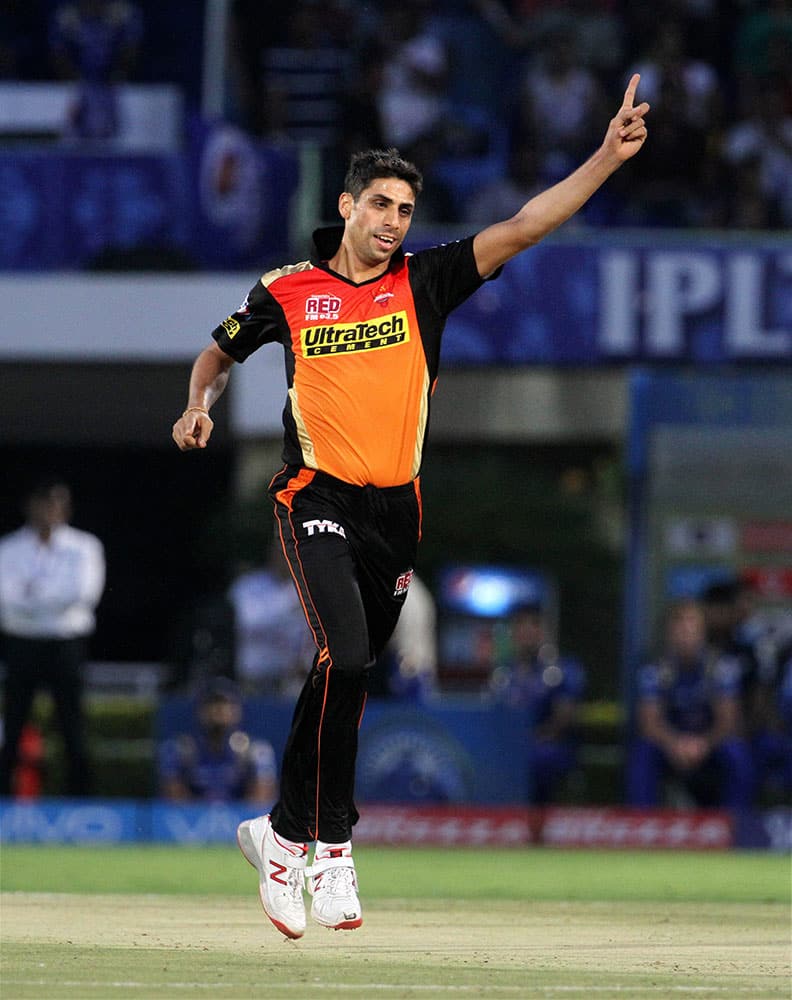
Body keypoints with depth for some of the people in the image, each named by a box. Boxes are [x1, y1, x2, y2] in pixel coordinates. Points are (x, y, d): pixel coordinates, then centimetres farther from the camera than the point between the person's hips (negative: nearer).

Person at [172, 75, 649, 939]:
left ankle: (285, 833, 23)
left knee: (347, 676, 9)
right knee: (347, 656, -21)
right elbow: (220, 352, 19)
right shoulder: (288, 291, 2)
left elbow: (522, 228, -4)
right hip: (318, 501, -4)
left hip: (396, 509, 4)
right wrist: (199, 406, -2)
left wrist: (606, 158, -15)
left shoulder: (425, 282, 5)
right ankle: (331, 845, -13)